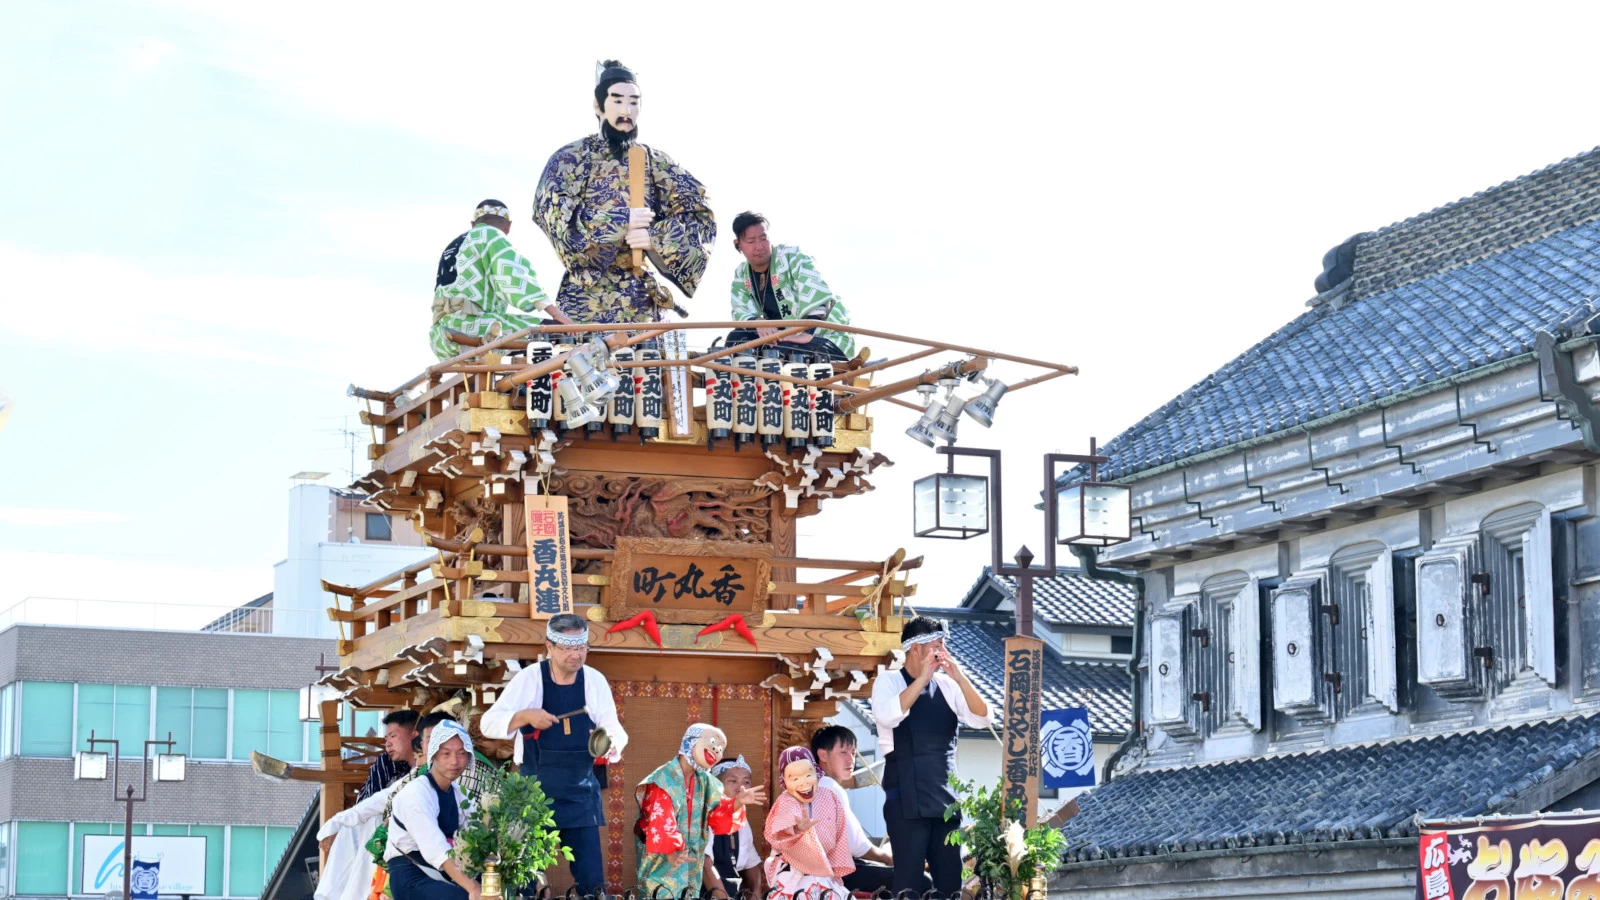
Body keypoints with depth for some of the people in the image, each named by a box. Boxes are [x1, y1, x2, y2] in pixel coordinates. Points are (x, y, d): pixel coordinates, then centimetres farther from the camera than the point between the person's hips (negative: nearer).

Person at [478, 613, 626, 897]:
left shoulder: (595, 681, -1)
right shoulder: (529, 679, -7)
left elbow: (615, 730, 2)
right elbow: (488, 724, -10)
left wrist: (612, 745, -22)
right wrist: (525, 716, -28)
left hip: (580, 792, 2)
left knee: (591, 877, 0)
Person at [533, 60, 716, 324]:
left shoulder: (657, 163, 14)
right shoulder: (572, 157, 8)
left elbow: (702, 215, 5)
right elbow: (549, 209, -8)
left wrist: (656, 238, -14)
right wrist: (620, 222, -15)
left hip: (642, 302, 2)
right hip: (585, 296, -2)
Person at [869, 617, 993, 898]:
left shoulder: (948, 685, 9)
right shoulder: (888, 682, -1)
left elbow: (983, 718, 0)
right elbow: (887, 716, -21)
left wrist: (960, 678, -11)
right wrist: (923, 678, -18)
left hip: (946, 798, 4)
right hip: (907, 800, -4)